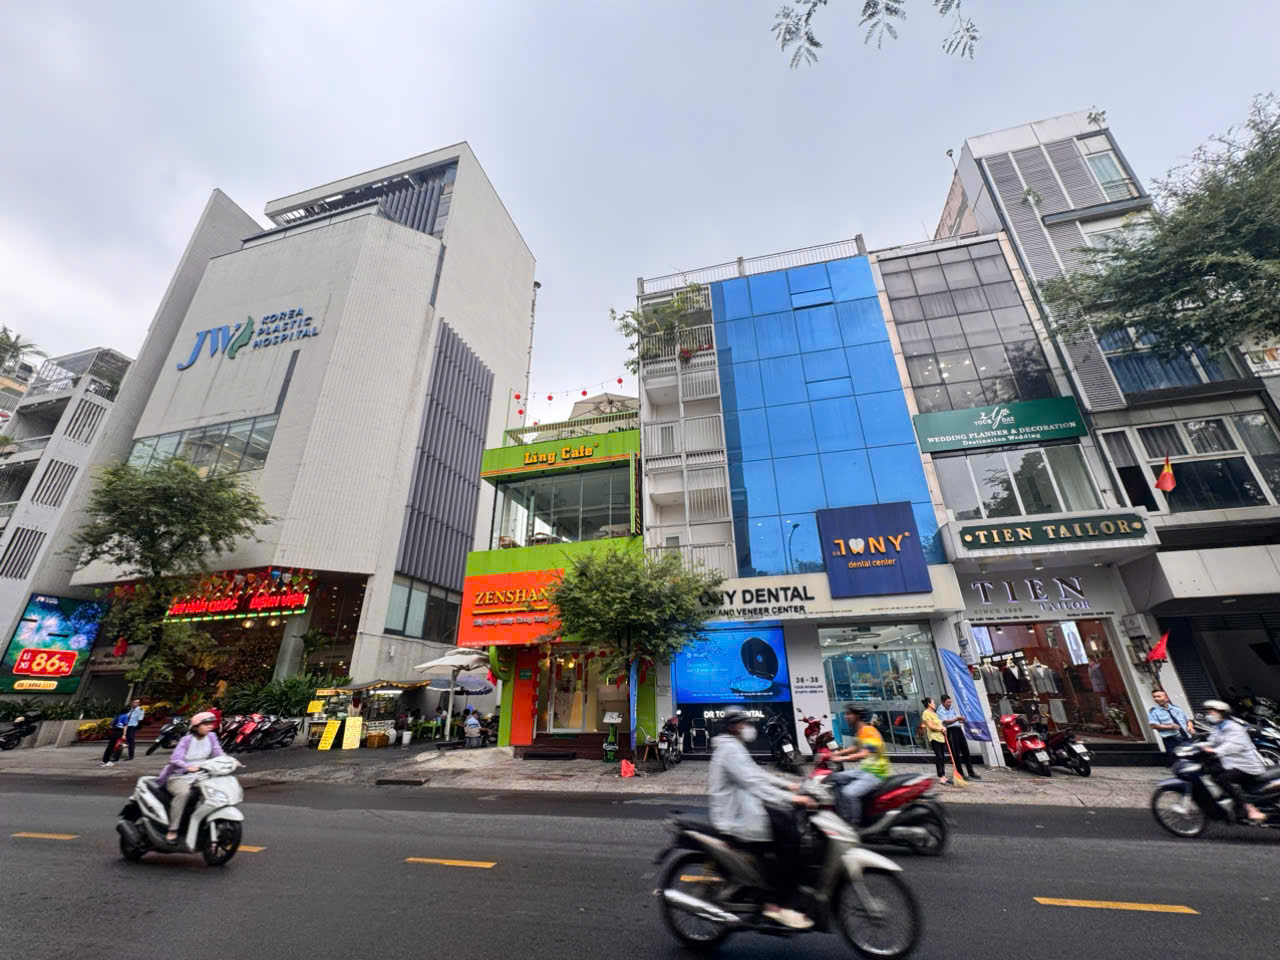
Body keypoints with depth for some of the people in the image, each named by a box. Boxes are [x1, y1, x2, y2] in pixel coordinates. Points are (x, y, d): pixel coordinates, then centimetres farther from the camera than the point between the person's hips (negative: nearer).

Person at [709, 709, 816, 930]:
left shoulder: (734, 747, 16)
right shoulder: (730, 748, -18)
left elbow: (756, 774, 20)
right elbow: (752, 783, -27)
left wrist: (788, 785, 11)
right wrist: (791, 798, -28)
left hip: (745, 807, 10)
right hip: (737, 817, -10)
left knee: (789, 822, 7)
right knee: (789, 836, -18)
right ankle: (776, 905, -12)